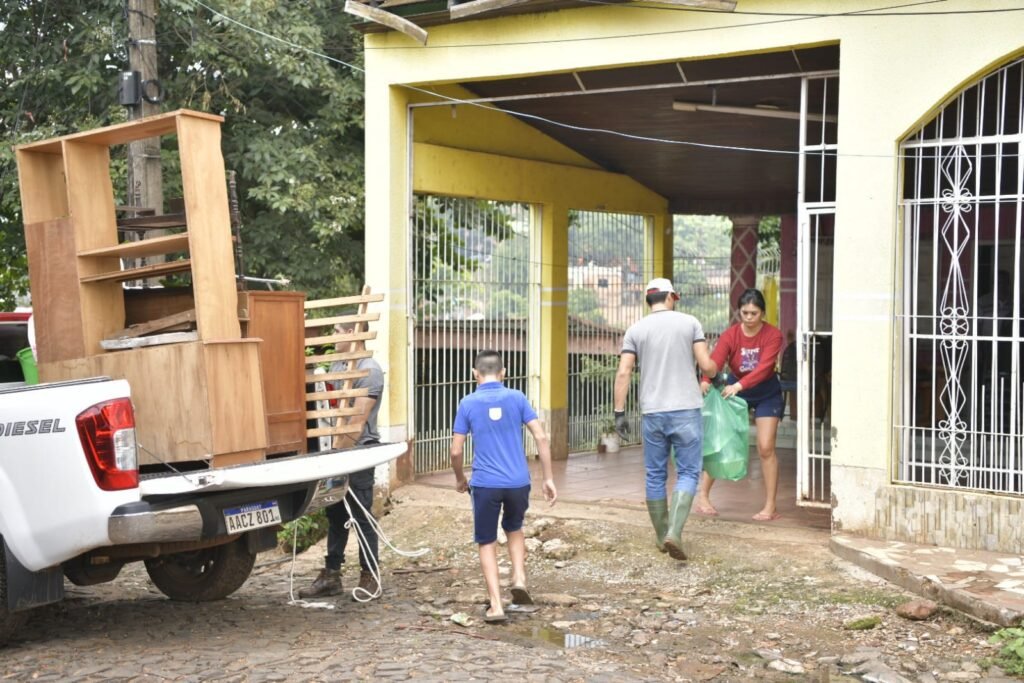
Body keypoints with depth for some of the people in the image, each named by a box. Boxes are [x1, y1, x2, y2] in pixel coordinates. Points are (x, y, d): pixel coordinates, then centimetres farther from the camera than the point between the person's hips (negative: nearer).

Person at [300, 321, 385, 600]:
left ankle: (370, 578, 8)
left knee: (362, 517, -1)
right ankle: (331, 576, 20)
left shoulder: (370, 370, -14)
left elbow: (357, 420, -19)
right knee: (335, 515, 12)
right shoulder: (337, 365, 12)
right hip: (339, 452, 8)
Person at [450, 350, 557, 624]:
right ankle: (519, 579, 10)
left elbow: (456, 451, 0)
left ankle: (496, 605, 6)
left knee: (487, 542, 12)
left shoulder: (468, 404, 0)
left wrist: (460, 480, 19)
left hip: (485, 483, -2)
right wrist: (548, 478, 4)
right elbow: (541, 437, -2)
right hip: (518, 481, 2)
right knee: (514, 529, 28)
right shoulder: (517, 398, 3)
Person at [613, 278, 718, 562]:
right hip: (686, 410, -2)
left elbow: (623, 373, -3)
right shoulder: (690, 322, 1)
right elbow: (706, 365, -3)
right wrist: (717, 373, 20)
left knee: (655, 475, 13)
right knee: (688, 473, 3)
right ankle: (674, 532, -13)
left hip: (652, 413, 2)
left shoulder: (635, 330, 4)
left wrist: (619, 412, 0)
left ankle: (662, 536, 21)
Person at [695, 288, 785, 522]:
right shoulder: (730, 335, -16)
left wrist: (739, 385, -48)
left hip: (766, 392, -1)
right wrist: (706, 381, -53)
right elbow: (715, 361, -31)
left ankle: (770, 506, 1)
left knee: (766, 448, -7)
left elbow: (764, 367, -33)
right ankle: (703, 496, 10)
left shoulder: (773, 335, -20)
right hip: (734, 390, 1)